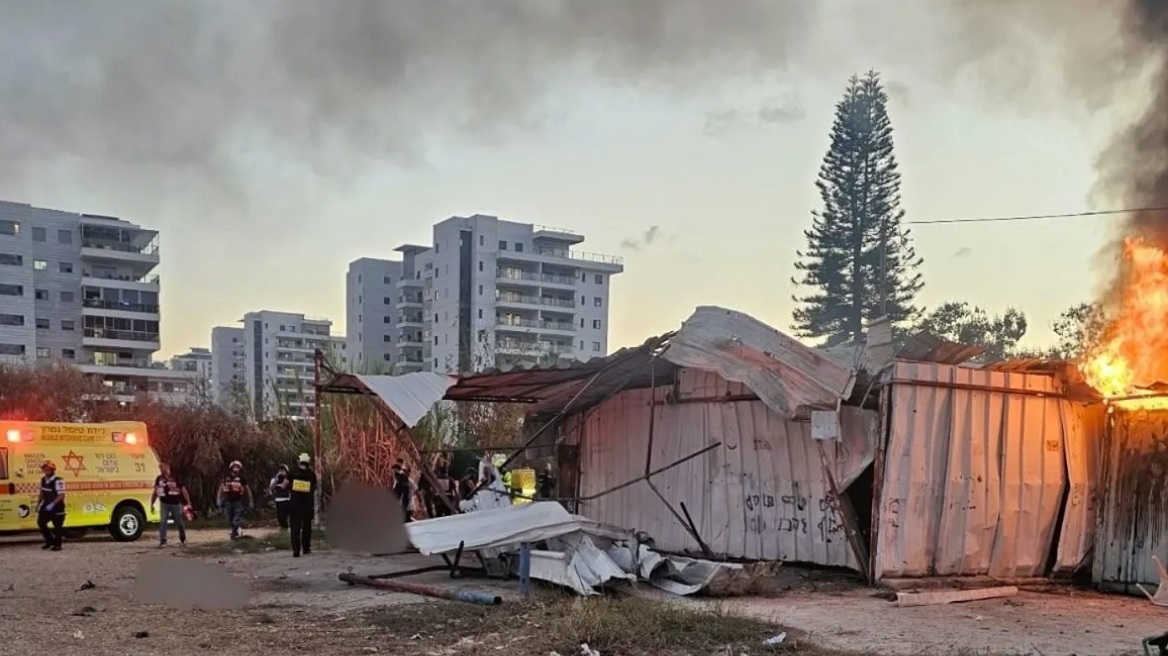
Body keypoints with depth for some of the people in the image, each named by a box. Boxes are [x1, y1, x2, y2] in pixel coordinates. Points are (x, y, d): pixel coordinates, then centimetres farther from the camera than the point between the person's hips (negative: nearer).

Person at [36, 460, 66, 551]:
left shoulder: (58, 481, -21)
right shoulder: (43, 479, 6)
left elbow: (61, 495, -26)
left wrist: (52, 504, -32)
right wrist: (38, 503, 17)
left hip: (57, 507, -8)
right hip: (46, 506, 8)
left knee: (57, 526, 2)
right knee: (41, 522, 5)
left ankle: (57, 544, 14)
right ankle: (49, 541, 21)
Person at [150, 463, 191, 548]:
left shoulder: (175, 478, -7)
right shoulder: (159, 479, 4)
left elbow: (183, 490, -5)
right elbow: (155, 492, 13)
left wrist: (188, 502, -10)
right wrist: (152, 504, 11)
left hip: (176, 503, -2)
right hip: (164, 504, 2)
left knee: (179, 522, 7)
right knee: (162, 522, -9)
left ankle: (183, 540, 25)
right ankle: (162, 541, -5)